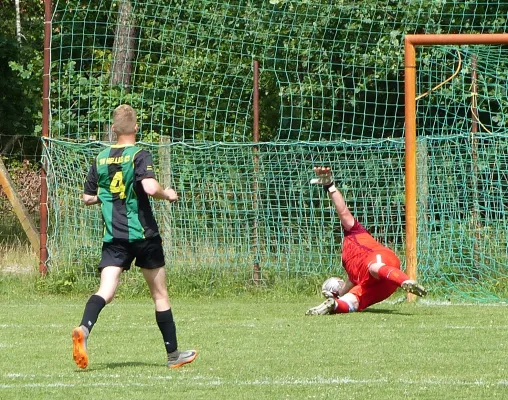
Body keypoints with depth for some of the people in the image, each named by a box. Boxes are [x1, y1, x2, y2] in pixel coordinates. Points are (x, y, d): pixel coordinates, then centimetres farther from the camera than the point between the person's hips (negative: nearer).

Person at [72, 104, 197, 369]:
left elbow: (88, 198, 13)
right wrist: (167, 194, -4)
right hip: (143, 235, -3)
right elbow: (150, 188, -24)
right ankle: (173, 354, 20)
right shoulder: (140, 156, -8)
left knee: (106, 291, -8)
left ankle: (84, 329, -38)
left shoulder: (101, 159, 7)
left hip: (113, 237, 3)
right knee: (160, 295, 10)